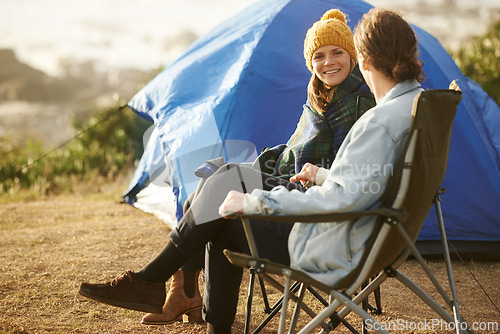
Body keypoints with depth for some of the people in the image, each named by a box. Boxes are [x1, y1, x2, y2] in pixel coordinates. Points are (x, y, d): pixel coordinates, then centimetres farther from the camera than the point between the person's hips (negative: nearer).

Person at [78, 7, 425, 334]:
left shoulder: (381, 121, -24)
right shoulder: (419, 101, 7)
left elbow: (345, 196, -31)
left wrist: (256, 201, -26)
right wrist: (323, 175, 26)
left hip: (333, 253, -10)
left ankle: (148, 281, 14)